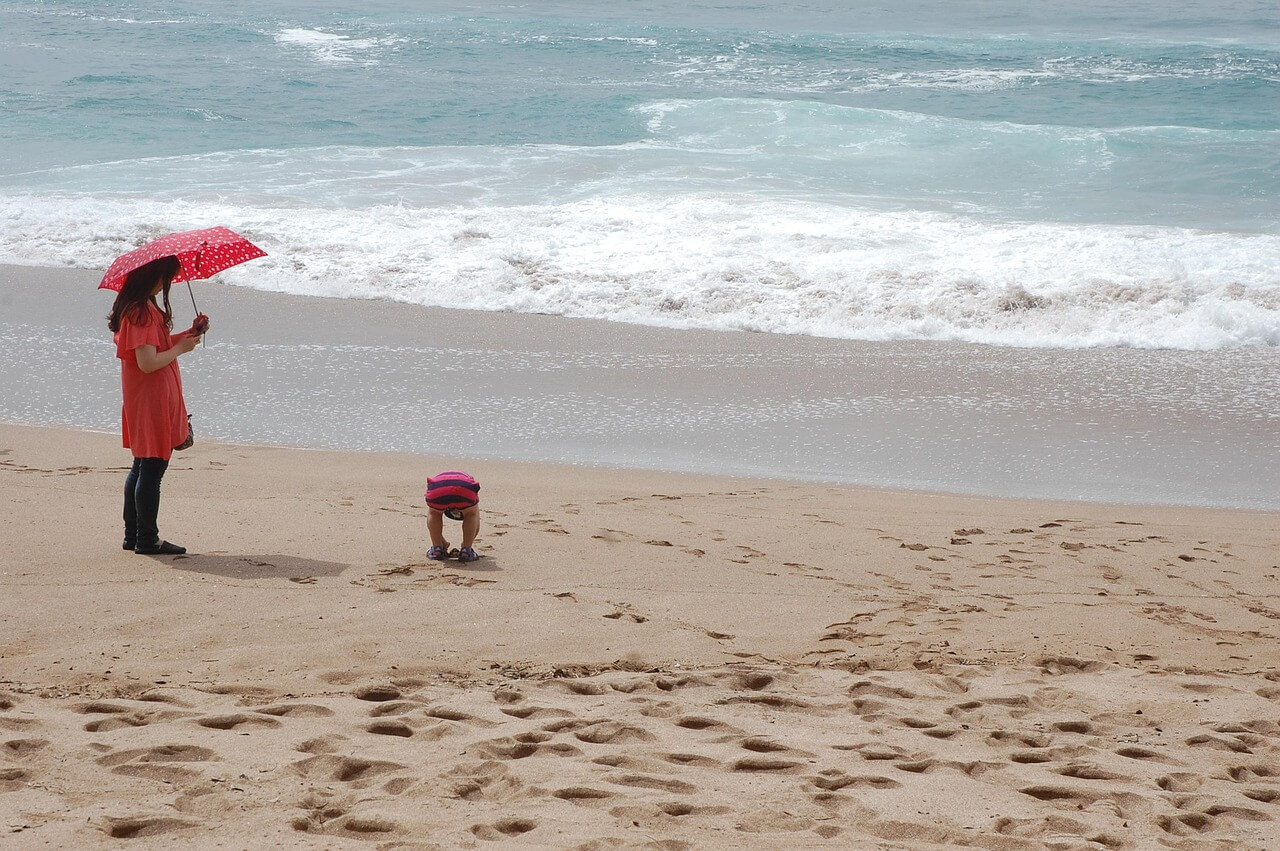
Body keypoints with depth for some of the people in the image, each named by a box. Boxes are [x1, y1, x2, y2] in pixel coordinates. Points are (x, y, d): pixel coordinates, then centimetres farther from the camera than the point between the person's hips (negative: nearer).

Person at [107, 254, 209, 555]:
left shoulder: (135, 307, 12)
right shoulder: (143, 312, -20)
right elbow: (148, 363, -25)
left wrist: (188, 334, 7)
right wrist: (181, 348, -13)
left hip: (143, 401, 11)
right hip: (152, 401, -11)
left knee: (142, 467, 16)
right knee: (152, 468, -4)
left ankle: (133, 535, 22)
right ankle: (147, 540, 1)